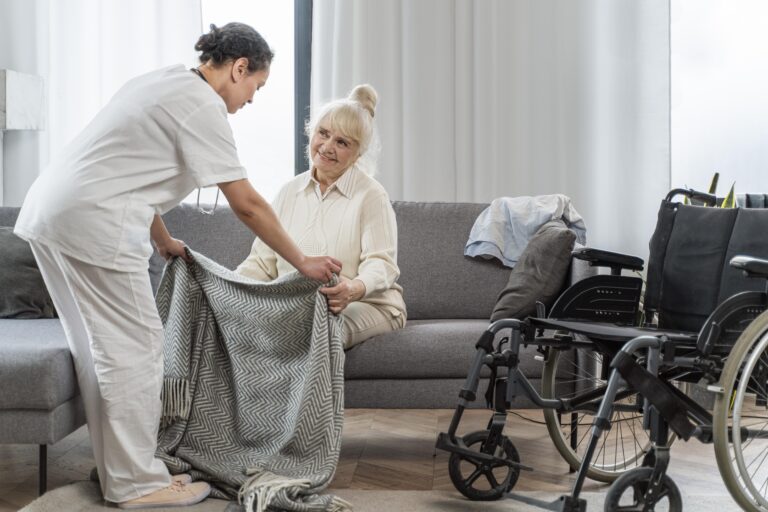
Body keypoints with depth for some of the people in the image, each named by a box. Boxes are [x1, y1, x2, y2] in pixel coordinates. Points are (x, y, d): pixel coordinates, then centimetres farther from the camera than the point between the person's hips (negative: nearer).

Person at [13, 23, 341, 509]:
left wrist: (164, 242, 35)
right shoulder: (203, 105, -9)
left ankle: (121, 470, 24)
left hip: (48, 210, 10)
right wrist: (302, 262, -1)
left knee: (102, 348, 14)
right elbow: (247, 204, -10)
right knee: (136, 347, -2)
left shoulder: (164, 83, 19)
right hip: (92, 221, -10)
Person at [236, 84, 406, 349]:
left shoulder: (371, 195, -3)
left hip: (366, 304, -4)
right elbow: (262, 261, 11)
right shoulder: (290, 192, 13)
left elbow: (381, 262, -11)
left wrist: (356, 288, -35)